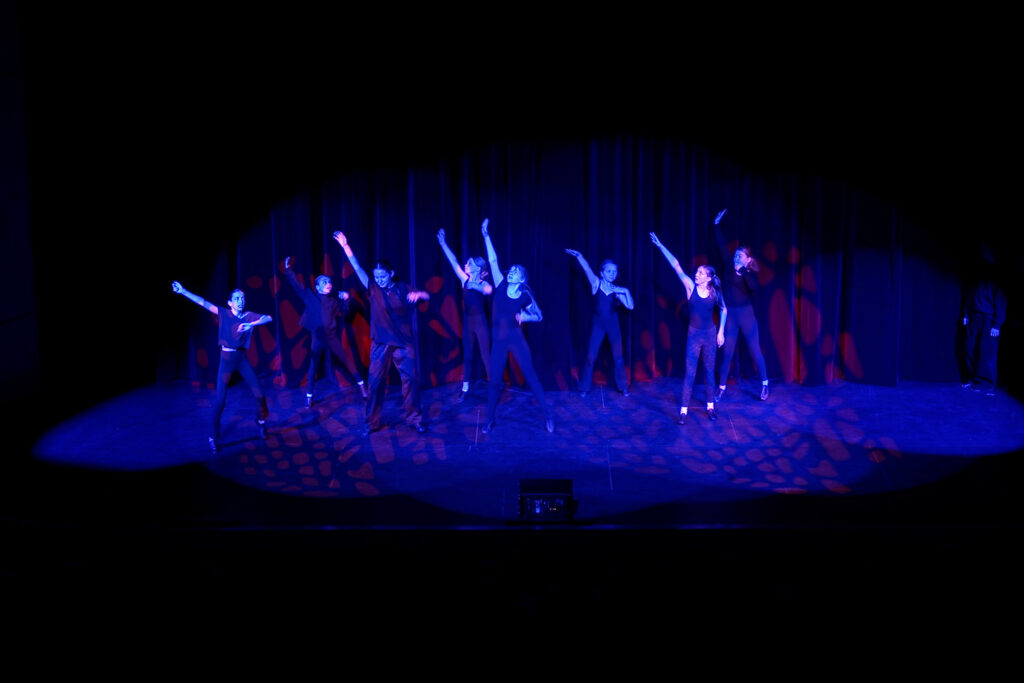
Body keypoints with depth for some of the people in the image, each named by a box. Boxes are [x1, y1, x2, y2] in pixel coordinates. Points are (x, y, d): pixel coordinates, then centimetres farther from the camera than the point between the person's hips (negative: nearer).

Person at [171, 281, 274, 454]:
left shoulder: (249, 316, 1)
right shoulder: (223, 313, -1)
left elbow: (268, 318, -13)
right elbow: (203, 303, -5)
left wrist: (250, 324, -27)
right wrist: (183, 291, -9)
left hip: (242, 359, 2)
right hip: (226, 359, -2)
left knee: (259, 394, 0)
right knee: (220, 400, -6)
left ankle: (261, 422, 29)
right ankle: (213, 438, 5)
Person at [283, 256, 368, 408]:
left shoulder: (333, 301, 9)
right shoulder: (310, 297, 3)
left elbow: (344, 313, 14)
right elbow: (297, 286, 1)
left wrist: (345, 300, -1)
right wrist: (288, 270, -4)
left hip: (332, 337, 1)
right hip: (317, 338, -1)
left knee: (347, 361, -1)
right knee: (313, 368, 2)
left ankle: (361, 385, 8)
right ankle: (309, 397, 11)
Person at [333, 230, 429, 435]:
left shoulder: (403, 289, 0)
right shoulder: (373, 289, 1)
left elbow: (427, 296, -5)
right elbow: (357, 268, -5)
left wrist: (418, 294, -29)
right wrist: (345, 246, -12)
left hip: (404, 342, 0)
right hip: (381, 343, 1)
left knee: (411, 379, 0)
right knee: (376, 381, -1)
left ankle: (414, 419, 13)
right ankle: (372, 422, 9)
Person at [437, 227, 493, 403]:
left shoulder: (484, 284, -9)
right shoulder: (466, 280, 4)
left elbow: (489, 290, -34)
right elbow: (454, 261, 5)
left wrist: (474, 285, -41)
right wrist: (443, 243, 4)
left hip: (480, 322, -5)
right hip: (467, 322, 5)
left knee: (486, 356, -3)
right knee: (467, 356, 11)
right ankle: (465, 388, 18)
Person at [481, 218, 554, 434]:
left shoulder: (525, 296, -4)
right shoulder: (501, 286, -1)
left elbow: (539, 316, 9)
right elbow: (493, 260, -2)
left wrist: (524, 317, -12)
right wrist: (486, 235, -3)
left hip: (517, 339, -2)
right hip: (499, 341, 2)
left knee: (530, 376, -1)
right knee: (494, 381, 3)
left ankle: (548, 415, 7)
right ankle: (489, 420, 16)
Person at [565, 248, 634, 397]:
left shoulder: (617, 290, 3)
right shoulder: (596, 284, -2)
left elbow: (630, 306, -2)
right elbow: (587, 270, -18)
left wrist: (626, 292, -14)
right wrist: (579, 256, -32)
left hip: (613, 325, 2)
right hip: (598, 324, -2)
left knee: (618, 356, 5)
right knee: (591, 356, -3)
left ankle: (623, 387, 16)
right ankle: (585, 388, 7)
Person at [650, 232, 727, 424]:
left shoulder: (714, 293, -5)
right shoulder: (691, 287, -7)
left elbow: (724, 310, 11)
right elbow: (676, 266, -12)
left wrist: (721, 332, 6)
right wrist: (660, 245, -15)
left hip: (710, 335, 1)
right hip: (694, 334, -1)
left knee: (709, 372, 9)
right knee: (690, 373, -2)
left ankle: (711, 407, 21)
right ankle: (683, 411, -1)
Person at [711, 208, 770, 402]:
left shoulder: (751, 274, -5)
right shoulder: (730, 268, 2)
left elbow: (753, 287, -26)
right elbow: (722, 246, 6)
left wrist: (743, 271, -26)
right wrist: (717, 225, 8)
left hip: (746, 314, -2)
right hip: (730, 314, 2)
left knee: (755, 350, 4)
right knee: (726, 352, 4)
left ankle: (765, 384, 16)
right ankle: (721, 388, 9)